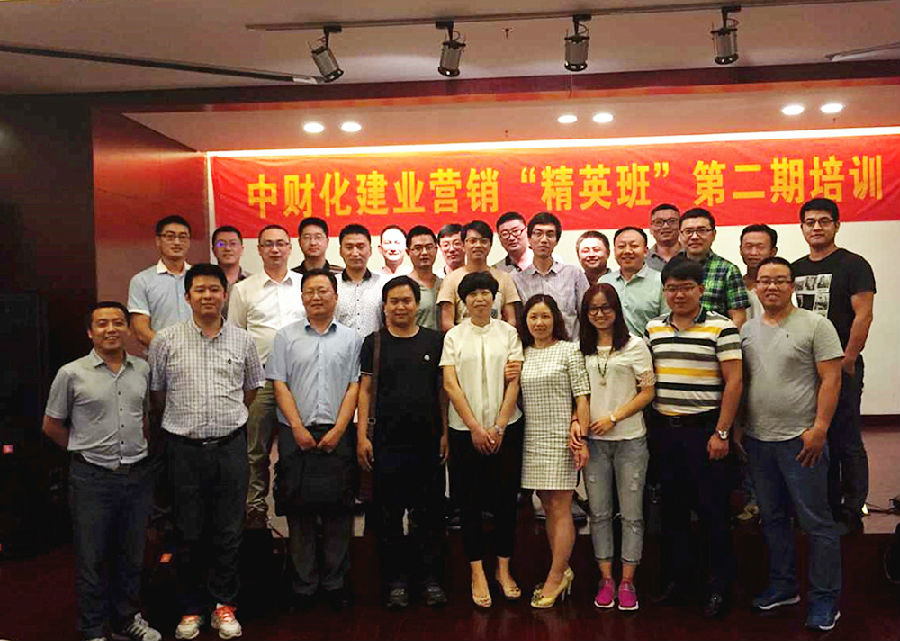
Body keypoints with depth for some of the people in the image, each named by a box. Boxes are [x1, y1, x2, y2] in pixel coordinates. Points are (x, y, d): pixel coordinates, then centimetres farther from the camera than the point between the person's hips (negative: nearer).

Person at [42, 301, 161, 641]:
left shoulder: (142, 369, 4)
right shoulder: (71, 374, -6)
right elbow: (51, 425, 4)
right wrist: (85, 449, 5)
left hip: (138, 474, 4)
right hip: (92, 478, -3)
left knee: (132, 555, 15)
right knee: (92, 558, 7)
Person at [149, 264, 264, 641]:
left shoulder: (242, 340, 4)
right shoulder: (166, 341, -1)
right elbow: (156, 392, 8)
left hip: (230, 446, 1)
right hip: (184, 449, -1)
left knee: (229, 532, 8)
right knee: (189, 533, 8)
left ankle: (224, 604, 23)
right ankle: (191, 608, 23)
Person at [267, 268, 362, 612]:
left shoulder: (350, 338, 7)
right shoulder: (286, 336, 7)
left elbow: (354, 386, 3)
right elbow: (280, 385, 2)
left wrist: (338, 429, -7)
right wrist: (298, 428, -7)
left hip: (337, 435, 0)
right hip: (296, 433, 0)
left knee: (338, 510, 4)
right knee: (299, 510, 4)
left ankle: (335, 583, 16)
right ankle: (303, 585, 16)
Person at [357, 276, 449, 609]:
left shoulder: (434, 340, 7)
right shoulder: (374, 342, 5)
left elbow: (442, 388, 9)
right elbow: (365, 389, 3)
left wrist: (445, 432, 4)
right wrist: (362, 434, -4)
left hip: (428, 442, 1)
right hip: (387, 442, -1)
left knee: (430, 512, 7)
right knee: (389, 513, 5)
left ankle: (431, 578, 19)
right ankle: (395, 581, 17)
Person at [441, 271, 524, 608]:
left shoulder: (508, 333, 5)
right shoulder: (454, 336, 4)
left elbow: (513, 382, 0)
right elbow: (450, 384, -3)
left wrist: (498, 427, -8)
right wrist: (475, 427, -10)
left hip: (505, 428, 0)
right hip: (465, 429, 0)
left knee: (506, 499, 5)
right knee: (470, 502, 5)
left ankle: (503, 568, 20)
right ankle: (477, 572, 16)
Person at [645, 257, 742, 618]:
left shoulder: (721, 327, -5)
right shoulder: (653, 329, 9)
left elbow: (733, 381, -8)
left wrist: (721, 433, -12)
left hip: (704, 430, -4)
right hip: (663, 430, 5)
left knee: (713, 511, 3)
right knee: (672, 508, 12)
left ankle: (720, 588, 17)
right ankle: (674, 581, 25)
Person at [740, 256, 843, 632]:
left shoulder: (815, 325, -5)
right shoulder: (746, 330, 9)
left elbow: (831, 379, -9)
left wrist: (819, 428, -16)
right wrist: (736, 428, 8)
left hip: (800, 440, -5)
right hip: (757, 439, 5)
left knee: (816, 521, 1)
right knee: (772, 518, 15)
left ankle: (825, 599, 13)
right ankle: (782, 586, 30)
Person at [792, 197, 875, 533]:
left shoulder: (854, 265, -4)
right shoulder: (796, 269, 13)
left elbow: (863, 316, -11)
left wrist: (847, 361, -15)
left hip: (841, 367, -6)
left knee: (846, 441, -1)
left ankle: (850, 514, 9)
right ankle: (828, 505, 24)